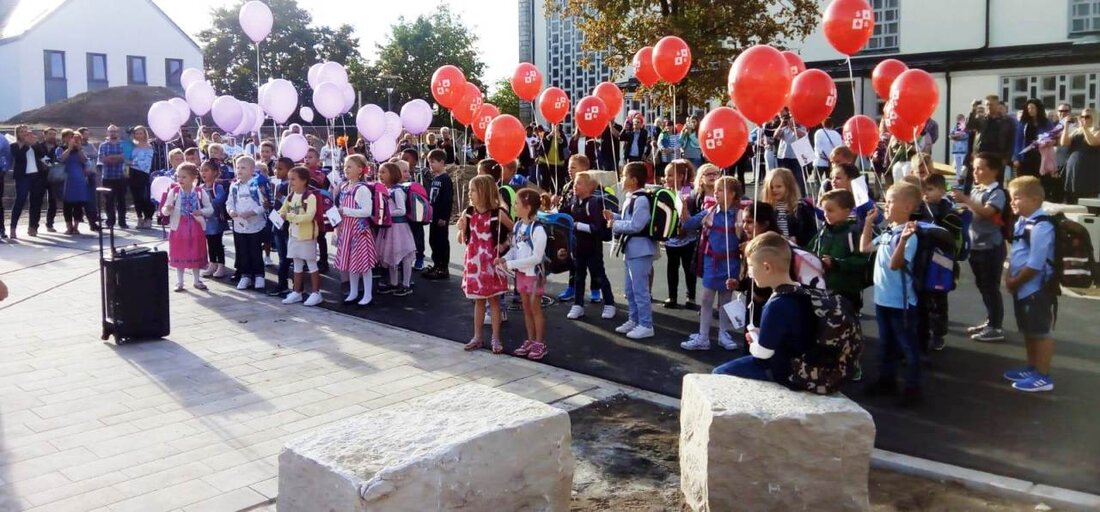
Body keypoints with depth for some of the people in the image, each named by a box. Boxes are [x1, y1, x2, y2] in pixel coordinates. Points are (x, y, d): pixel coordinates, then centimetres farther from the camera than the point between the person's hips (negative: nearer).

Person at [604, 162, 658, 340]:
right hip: (631, 249, 11)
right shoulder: (631, 198, 13)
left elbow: (635, 225, -25)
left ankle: (646, 325, 3)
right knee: (630, 289, 18)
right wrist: (614, 216, 8)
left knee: (640, 289, -5)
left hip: (640, 249, -11)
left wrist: (615, 224, -15)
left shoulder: (641, 200, -19)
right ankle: (634, 320, 30)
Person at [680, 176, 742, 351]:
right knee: (707, 299, 6)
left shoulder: (739, 215, -10)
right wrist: (684, 206, -14)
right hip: (711, 262, 2)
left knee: (725, 299, 12)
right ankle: (702, 338, 13)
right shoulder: (709, 213, -1)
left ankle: (724, 334, 27)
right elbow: (689, 224, -2)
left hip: (730, 263, -2)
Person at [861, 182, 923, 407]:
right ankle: (887, 380, 34)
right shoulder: (887, 233, 7)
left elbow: (895, 264, -28)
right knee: (886, 344, 20)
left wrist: (903, 239, -41)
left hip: (901, 302, -9)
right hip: (882, 299, 9)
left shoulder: (908, 235, -19)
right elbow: (865, 248, 20)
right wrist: (869, 222, 16)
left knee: (907, 345, 4)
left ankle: (913, 388, 13)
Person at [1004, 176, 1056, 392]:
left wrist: (1015, 282, -13)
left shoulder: (1041, 226, -22)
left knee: (1041, 332, 1)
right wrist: (1009, 277, 4)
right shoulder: (1021, 223, 9)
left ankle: (1043, 377, 11)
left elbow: (1035, 265, -24)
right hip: (1023, 288, 10)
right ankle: (1032, 368, 34)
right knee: (1028, 331, 20)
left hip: (1038, 289, -10)